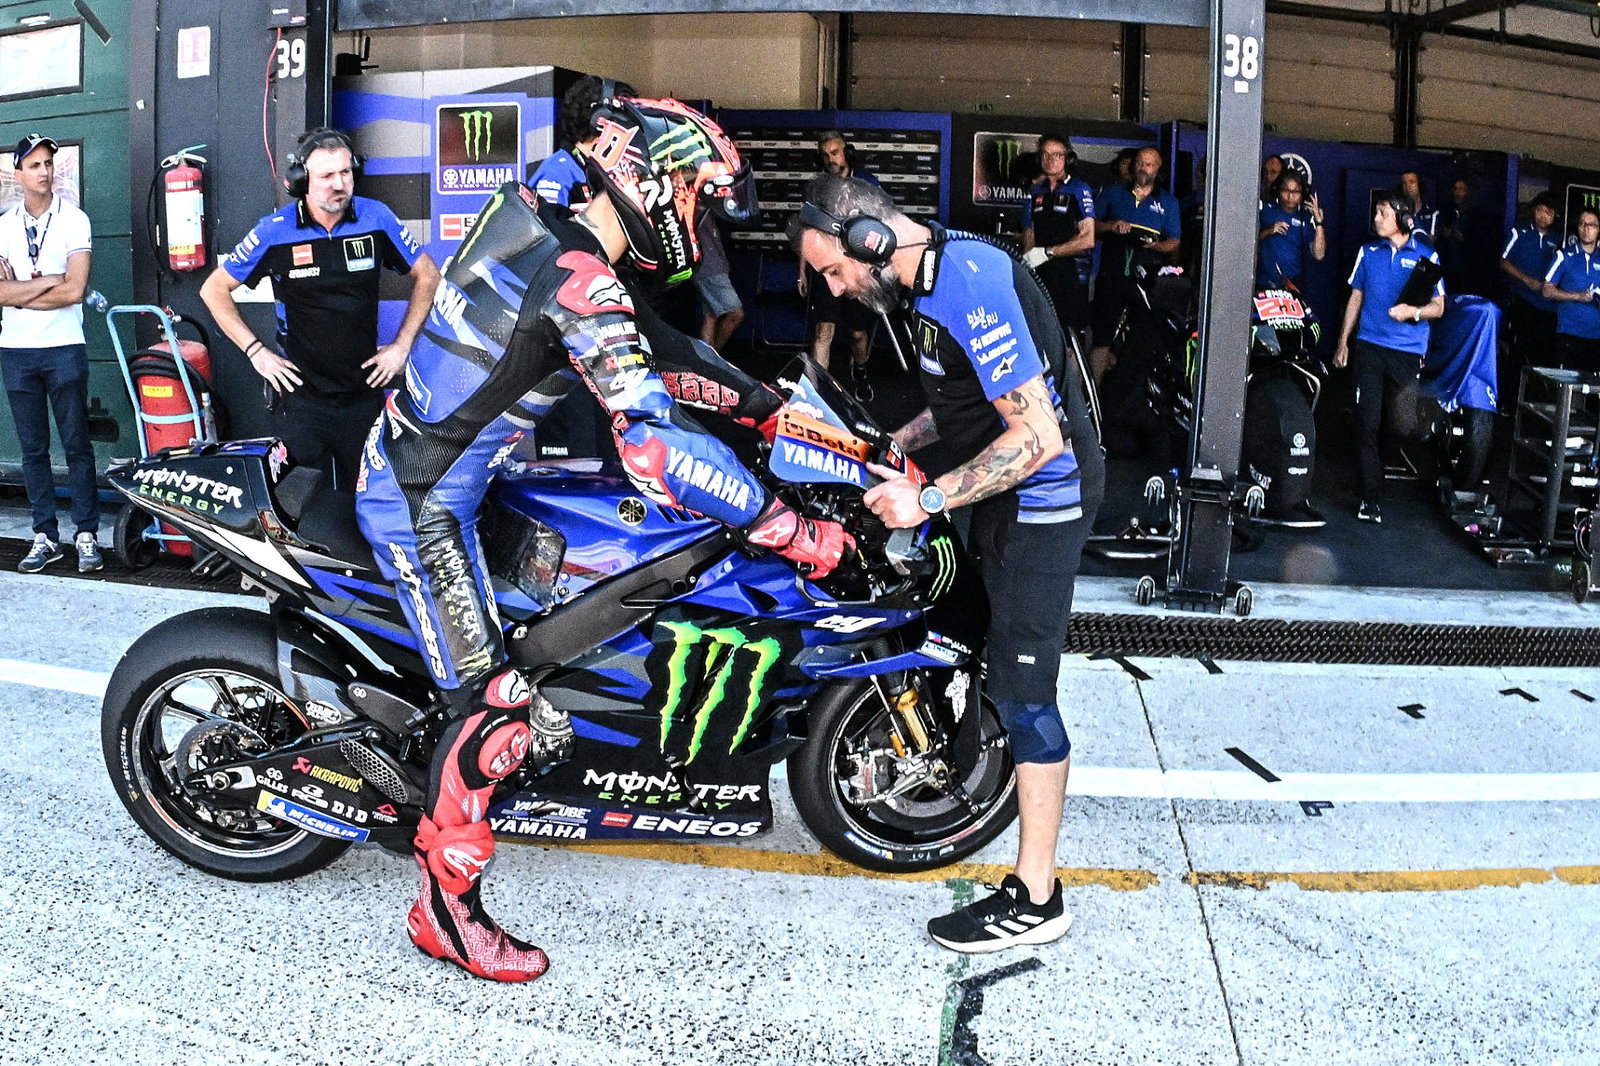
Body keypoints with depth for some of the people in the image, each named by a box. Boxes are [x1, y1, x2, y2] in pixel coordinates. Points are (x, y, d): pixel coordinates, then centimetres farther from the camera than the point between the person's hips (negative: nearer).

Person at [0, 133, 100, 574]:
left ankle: (86, 533, 5)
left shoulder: (74, 220, -1)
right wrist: (47, 281, -11)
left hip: (64, 348, -3)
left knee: (77, 445, -1)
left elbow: (75, 290, -12)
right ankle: (45, 536, 14)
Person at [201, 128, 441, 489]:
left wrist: (402, 345, 1)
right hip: (300, 390, -1)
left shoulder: (376, 217, -4)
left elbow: (427, 275, 7)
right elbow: (214, 289, 3)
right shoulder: (275, 230, -7)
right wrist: (255, 350, -5)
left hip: (364, 388, 2)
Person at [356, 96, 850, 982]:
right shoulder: (581, 282, -25)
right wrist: (790, 529, -29)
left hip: (410, 460, 10)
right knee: (493, 701, -6)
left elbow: (656, 349, 15)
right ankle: (444, 908, 9)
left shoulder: (553, 231, 5)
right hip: (426, 501, -10)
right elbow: (656, 448, -34)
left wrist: (765, 403, 12)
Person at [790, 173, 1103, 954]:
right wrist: (899, 443, 6)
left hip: (1042, 492, -10)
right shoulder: (931, 275, 6)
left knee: (1022, 687, -8)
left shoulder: (970, 286, -26)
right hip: (1006, 490, 10)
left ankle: (1035, 897, 2)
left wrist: (928, 500, -26)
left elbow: (1036, 436, -29)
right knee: (983, 644, 23)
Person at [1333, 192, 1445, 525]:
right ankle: (1371, 498, 4)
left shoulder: (1426, 256, 4)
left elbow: (1438, 307, 4)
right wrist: (1343, 342, 12)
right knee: (1368, 422, -2)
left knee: (1407, 423, -11)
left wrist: (1412, 312, -16)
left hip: (1408, 351, -2)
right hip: (1369, 347, 2)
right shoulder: (1368, 252, 12)